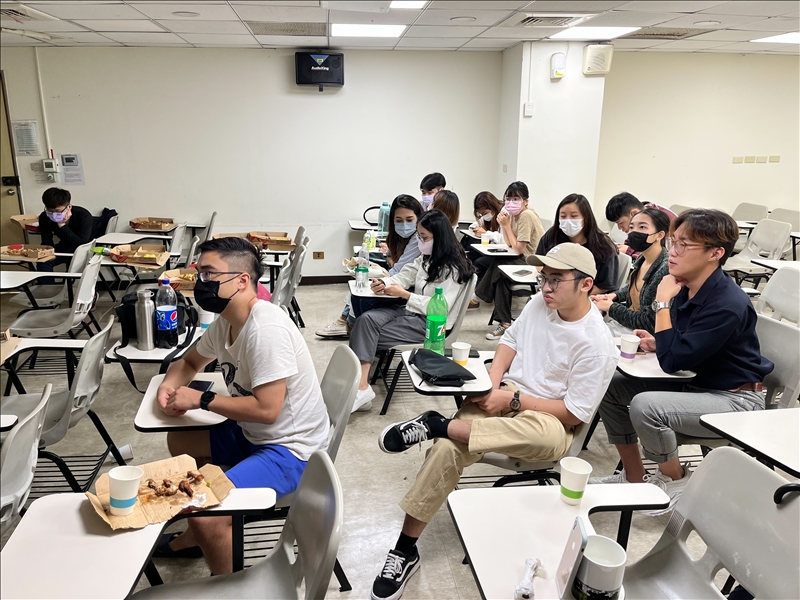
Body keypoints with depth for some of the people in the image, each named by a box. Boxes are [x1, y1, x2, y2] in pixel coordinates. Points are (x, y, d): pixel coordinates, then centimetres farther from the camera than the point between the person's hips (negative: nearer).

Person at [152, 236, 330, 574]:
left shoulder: (266, 329, -27)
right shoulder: (225, 323, 1)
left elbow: (266, 409, -30)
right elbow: (189, 362, 20)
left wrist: (201, 399, -18)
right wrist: (169, 385, -2)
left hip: (290, 448, -10)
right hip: (252, 434, 10)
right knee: (179, 440, 21)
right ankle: (198, 535, 35)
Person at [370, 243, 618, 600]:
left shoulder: (597, 344, -17)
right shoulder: (539, 303, 2)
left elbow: (574, 413, -16)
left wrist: (512, 400, -17)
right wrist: (493, 382, -4)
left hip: (546, 418, -4)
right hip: (504, 396, 5)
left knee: (549, 437, -42)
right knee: (448, 449, -22)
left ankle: (436, 425, -30)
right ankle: (405, 550, -12)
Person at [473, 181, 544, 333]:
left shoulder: (526, 215, -19)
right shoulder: (514, 214, 9)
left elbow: (519, 249, -18)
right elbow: (509, 245, 6)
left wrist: (507, 225, -16)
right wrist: (503, 224, -5)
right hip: (522, 259, 10)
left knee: (498, 267, -25)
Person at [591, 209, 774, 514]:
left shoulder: (728, 305, -27)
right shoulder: (685, 289, -3)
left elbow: (673, 360, -29)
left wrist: (663, 303, -24)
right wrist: (656, 343, -7)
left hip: (735, 399, -9)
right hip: (696, 383, 9)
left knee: (645, 405, -31)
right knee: (611, 386, 0)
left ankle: (674, 479, -1)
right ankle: (633, 476, 13)